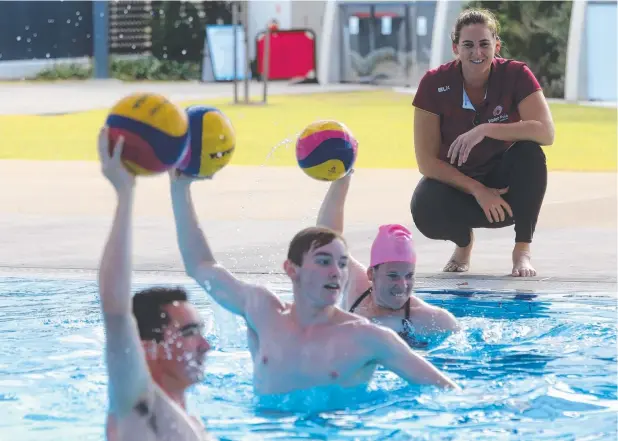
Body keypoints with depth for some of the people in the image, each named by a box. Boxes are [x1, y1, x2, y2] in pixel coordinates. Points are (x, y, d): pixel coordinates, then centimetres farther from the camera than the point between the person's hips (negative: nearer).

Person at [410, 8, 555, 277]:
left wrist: (486, 129, -36)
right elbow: (427, 161, -15)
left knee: (530, 152, -32)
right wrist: (477, 190, -24)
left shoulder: (516, 75, -14)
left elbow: (546, 133, -28)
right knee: (425, 211, -34)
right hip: (455, 182, 0)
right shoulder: (435, 83, -15)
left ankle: (522, 250, -15)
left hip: (503, 182, 0)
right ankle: (463, 240, 7)